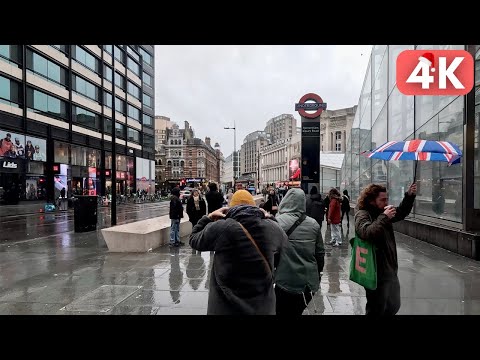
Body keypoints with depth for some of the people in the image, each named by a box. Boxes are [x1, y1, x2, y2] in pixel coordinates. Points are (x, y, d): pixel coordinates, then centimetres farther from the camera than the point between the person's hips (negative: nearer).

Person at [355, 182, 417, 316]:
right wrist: (384, 218, -31)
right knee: (376, 310, 6)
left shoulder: (381, 212, 6)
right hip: (377, 273, -8)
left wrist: (409, 196, 6)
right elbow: (367, 233, -36)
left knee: (394, 307, 22)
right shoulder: (362, 215, -18)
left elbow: (401, 213, 20)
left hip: (391, 270, 8)